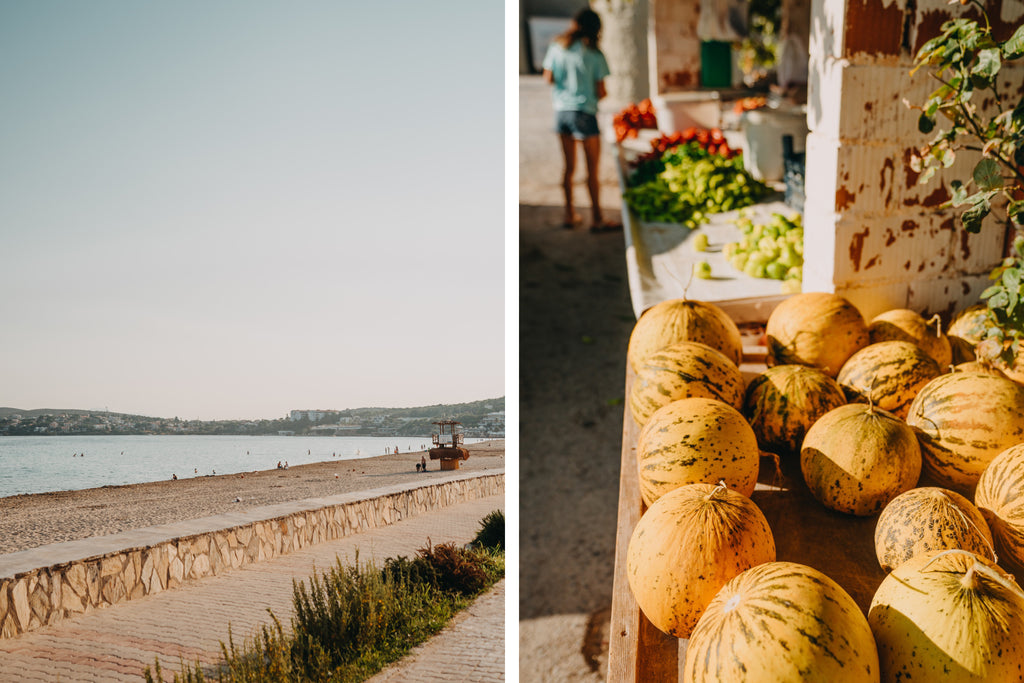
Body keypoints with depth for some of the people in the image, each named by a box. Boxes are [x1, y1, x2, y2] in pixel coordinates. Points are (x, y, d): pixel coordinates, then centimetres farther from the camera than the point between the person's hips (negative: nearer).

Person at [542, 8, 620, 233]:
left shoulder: (556, 47, 2)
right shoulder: (594, 54, -10)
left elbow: (548, 78, 5)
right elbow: (601, 91, -9)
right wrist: (603, 93, 14)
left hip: (561, 111, 5)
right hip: (584, 112, -5)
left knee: (568, 167, 14)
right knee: (592, 169, 4)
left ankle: (569, 215, 21)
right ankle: (597, 219, 10)